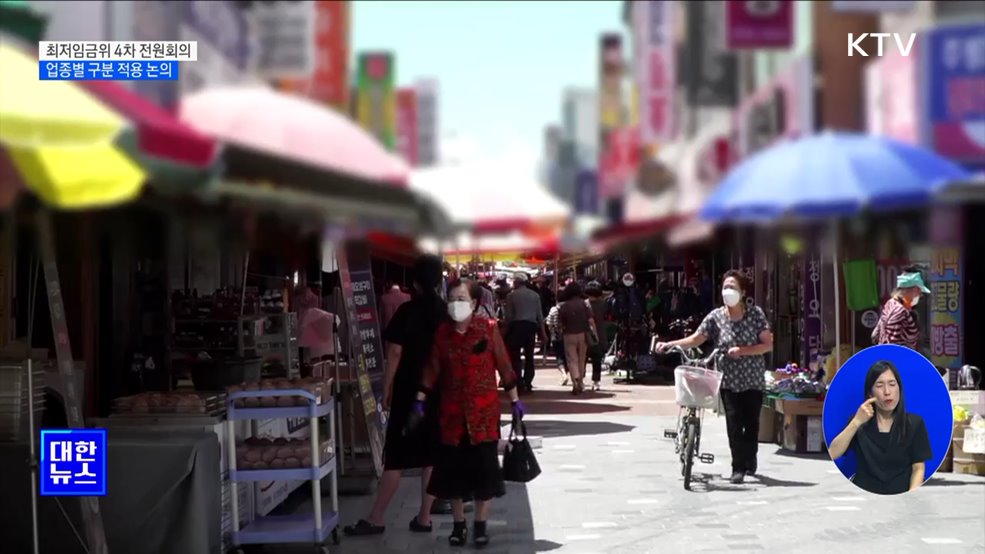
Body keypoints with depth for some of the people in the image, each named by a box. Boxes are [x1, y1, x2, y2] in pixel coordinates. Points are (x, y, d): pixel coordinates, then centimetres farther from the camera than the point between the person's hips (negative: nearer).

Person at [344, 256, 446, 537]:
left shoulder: (408, 310, -8)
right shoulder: (446, 311, 4)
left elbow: (395, 352, -11)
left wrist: (386, 390, -5)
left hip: (409, 391, -4)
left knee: (396, 456, -1)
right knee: (431, 455, 6)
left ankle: (376, 518, 2)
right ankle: (424, 517, 7)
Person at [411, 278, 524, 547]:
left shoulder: (489, 329, -6)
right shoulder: (441, 333, 1)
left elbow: (503, 366, -1)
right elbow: (432, 369, 3)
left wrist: (515, 400, 1)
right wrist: (419, 402, -2)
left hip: (484, 411, -2)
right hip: (452, 412, 2)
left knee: (484, 467, 2)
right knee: (454, 468, 7)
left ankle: (481, 524, 14)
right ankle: (458, 524, 20)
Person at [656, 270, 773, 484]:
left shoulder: (755, 313, -7)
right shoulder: (716, 316, -4)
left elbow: (768, 345, -7)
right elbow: (696, 339, -5)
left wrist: (742, 350, -20)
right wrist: (669, 344, -17)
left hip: (753, 379, 0)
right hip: (729, 379, 0)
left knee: (751, 422, 8)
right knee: (734, 422, -10)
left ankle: (750, 460, 31)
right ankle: (738, 467, -1)